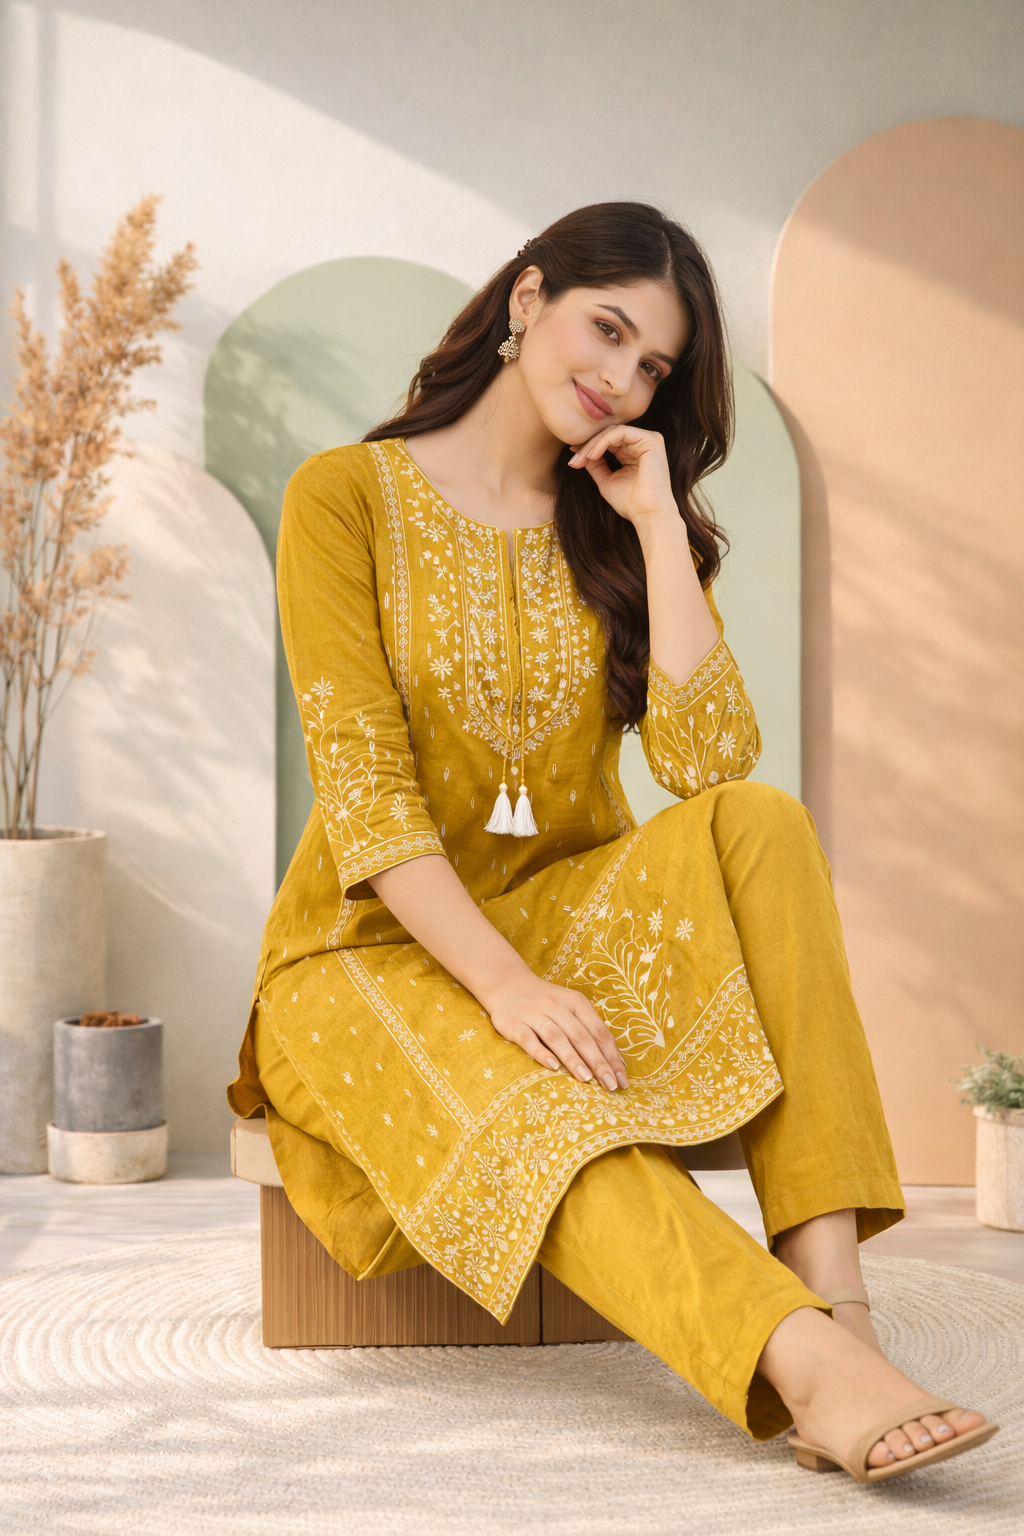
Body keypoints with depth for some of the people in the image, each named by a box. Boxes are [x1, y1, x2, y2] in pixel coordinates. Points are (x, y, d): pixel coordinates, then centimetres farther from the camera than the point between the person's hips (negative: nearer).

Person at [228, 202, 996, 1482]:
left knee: (757, 824, -26)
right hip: (380, 951, -3)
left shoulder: (630, 527, 10)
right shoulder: (346, 498, -3)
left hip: (568, 920, 4)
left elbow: (709, 762, -7)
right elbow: (366, 793, -13)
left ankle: (831, 1288, -37)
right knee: (529, 1117, -36)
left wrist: (657, 524, -9)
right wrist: (508, 985, -25)